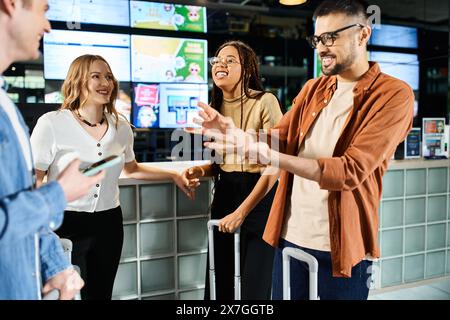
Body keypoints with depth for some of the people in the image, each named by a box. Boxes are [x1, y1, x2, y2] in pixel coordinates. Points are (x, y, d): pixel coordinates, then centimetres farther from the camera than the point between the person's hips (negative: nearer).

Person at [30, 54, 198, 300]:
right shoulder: (51, 123, -9)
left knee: (100, 293, 13)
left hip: (108, 224, 4)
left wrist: (174, 175, 21)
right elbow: (33, 180, -8)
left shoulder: (121, 126, 4)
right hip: (63, 224, -4)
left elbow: (131, 169, 22)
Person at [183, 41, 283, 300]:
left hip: (260, 195, -5)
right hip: (224, 193, 6)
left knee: (255, 282, 4)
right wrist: (202, 170, -5)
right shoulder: (216, 107, 8)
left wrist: (242, 212, -15)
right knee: (219, 278, 11)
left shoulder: (265, 101, -13)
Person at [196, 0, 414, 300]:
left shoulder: (393, 94, -11)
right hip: (291, 234, 5)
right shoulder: (312, 89, 10)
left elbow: (351, 171, -22)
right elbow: (279, 138, 5)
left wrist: (265, 155, -31)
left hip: (342, 244, -5)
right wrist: (237, 134, -17)